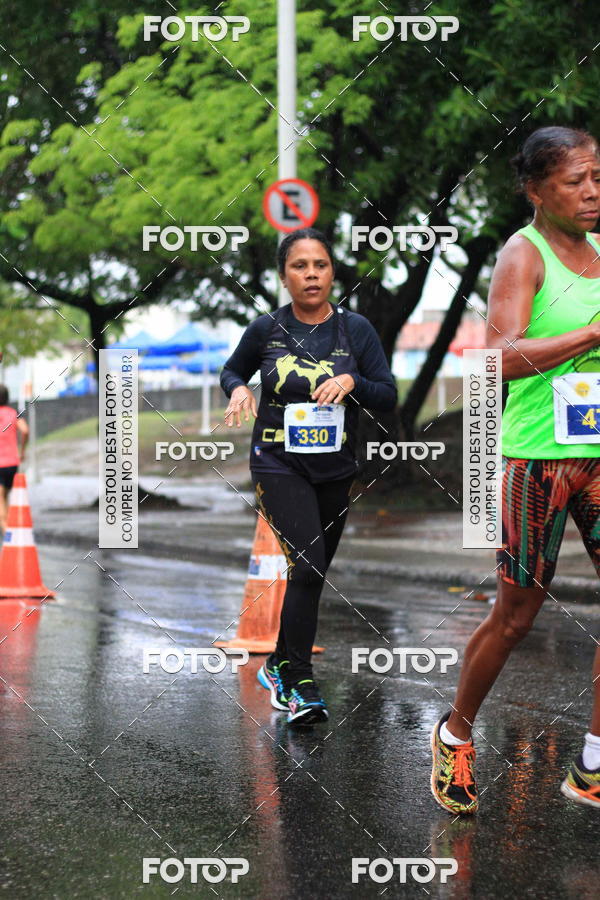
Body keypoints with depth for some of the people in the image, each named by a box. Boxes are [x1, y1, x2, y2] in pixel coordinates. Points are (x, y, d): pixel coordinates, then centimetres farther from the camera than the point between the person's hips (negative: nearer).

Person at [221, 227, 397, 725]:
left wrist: (351, 381, -19)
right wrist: (239, 389, -8)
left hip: (335, 469, 3)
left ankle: (278, 664, 33)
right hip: (278, 464, -3)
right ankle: (300, 685, -13)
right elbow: (232, 370, 14)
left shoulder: (355, 328, -1)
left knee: (312, 573, 13)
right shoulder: (266, 329, -3)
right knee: (307, 564, -19)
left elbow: (389, 398, -1)